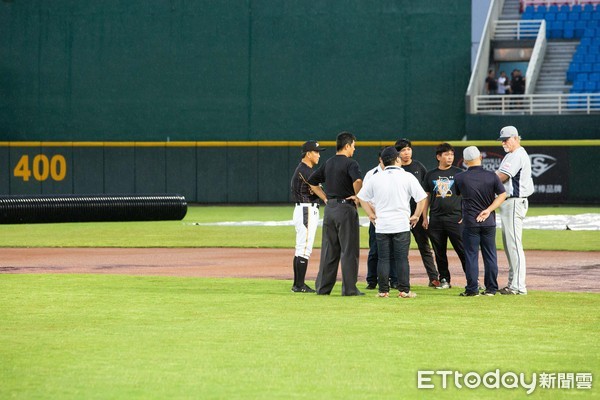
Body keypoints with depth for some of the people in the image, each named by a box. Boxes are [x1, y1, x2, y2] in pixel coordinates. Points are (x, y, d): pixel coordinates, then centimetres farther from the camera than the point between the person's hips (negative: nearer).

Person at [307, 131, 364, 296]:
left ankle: (323, 287, 11)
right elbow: (358, 180, -29)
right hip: (345, 208, -7)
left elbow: (312, 182, 19)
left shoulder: (328, 163, 13)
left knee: (328, 249, 11)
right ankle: (349, 288, -2)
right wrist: (357, 197, -14)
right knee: (349, 250, -2)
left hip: (329, 208, 7)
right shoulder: (350, 163, -10)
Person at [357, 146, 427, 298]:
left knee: (383, 258, 7)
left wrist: (371, 215, 13)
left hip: (381, 225, 2)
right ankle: (404, 290, 2)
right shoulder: (407, 177, -4)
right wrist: (416, 216, 4)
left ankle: (383, 290, 6)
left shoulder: (376, 178, 3)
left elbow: (362, 197, 9)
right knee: (402, 258, 2)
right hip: (402, 224, -2)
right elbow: (422, 197, -6)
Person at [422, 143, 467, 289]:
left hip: (456, 218, -3)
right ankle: (444, 279, 16)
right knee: (439, 252, 7)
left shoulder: (458, 173, 5)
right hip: (436, 219, 3)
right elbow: (426, 197, 15)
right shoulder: (430, 175, 11)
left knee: (463, 250, -7)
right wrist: (424, 218, 8)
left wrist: (465, 215, -4)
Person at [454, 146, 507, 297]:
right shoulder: (492, 176, -3)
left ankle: (472, 289, 2)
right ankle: (491, 288, 11)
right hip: (489, 223, 2)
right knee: (490, 256, 8)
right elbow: (503, 194, -4)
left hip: (470, 223, -2)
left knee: (471, 256, 3)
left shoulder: (460, 178, -5)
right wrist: (488, 210, -7)